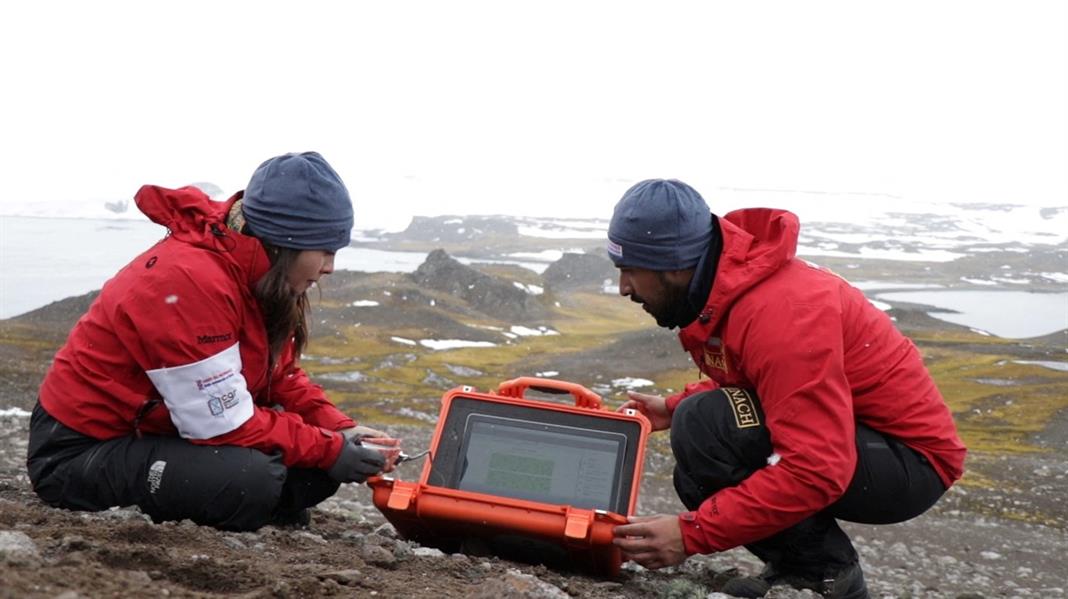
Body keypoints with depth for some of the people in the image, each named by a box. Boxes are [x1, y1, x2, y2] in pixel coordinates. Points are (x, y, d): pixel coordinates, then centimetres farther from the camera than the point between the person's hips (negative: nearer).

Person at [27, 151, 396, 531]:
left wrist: (339, 430, -9)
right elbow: (227, 425, -27)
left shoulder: (254, 274, -1)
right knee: (249, 478, -32)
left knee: (315, 466, -4)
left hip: (156, 430, 9)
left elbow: (281, 375, 6)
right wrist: (329, 449, -20)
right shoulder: (188, 281, -29)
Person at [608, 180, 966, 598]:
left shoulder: (781, 312, -29)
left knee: (706, 426, -27)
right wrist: (674, 408, 6)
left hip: (908, 462, -10)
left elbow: (817, 471, -34)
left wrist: (693, 533, -32)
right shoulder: (724, 284, 1)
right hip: (842, 440, 10)